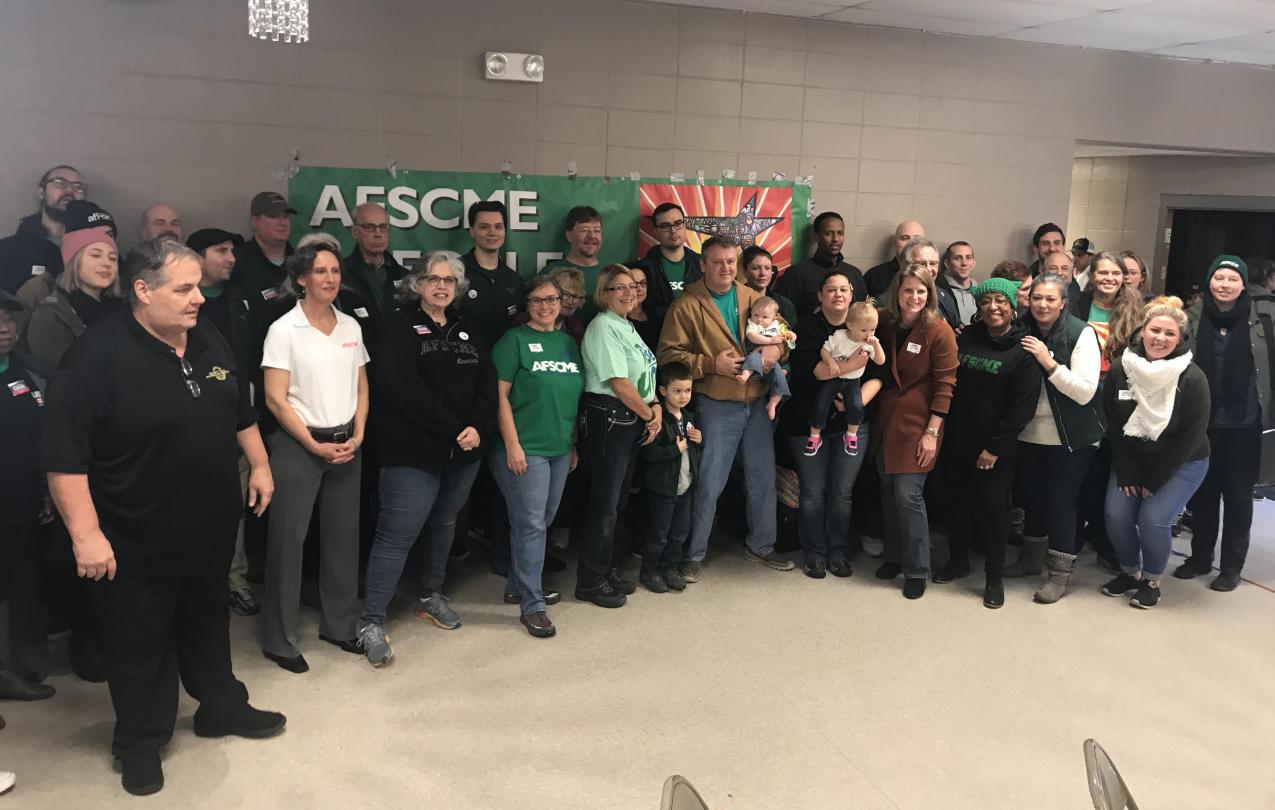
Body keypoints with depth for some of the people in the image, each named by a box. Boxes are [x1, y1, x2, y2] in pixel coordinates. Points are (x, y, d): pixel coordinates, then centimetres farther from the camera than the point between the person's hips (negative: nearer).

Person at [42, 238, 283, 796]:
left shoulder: (210, 343, 1)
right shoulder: (98, 356, -21)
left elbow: (239, 413, 17)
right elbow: (64, 456, -22)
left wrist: (259, 465, 15)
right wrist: (86, 534, -24)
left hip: (211, 528, 6)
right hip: (136, 541, -6)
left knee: (209, 624, 23)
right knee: (139, 645, 11)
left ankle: (222, 708, 42)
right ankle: (140, 744, 30)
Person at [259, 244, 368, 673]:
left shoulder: (350, 326, 7)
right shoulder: (284, 329, -7)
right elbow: (275, 398, -10)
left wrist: (357, 436, -2)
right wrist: (315, 445, -12)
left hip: (346, 444, 5)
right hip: (299, 445, -5)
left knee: (343, 537, 10)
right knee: (288, 541, 1)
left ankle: (339, 625, 24)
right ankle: (280, 639, 12)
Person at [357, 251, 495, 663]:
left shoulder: (466, 330, 15)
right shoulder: (401, 326, -4)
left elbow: (487, 383, 7)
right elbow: (404, 389, -17)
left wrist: (478, 428, -11)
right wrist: (453, 427, -18)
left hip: (463, 450, 7)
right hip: (413, 450, -6)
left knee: (445, 523, 18)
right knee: (398, 532, -7)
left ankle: (430, 596, 36)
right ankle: (372, 623, -1)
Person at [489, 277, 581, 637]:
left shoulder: (568, 343, 13)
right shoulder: (514, 340, -6)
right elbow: (500, 395, -11)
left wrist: (574, 444, 15)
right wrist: (512, 445, -16)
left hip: (560, 450, 7)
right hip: (525, 449, -7)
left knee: (541, 523, 14)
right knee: (531, 524, -5)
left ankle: (519, 586, 29)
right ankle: (532, 605, 2)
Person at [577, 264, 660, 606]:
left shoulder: (628, 326, 16)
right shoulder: (603, 327, -13)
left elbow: (645, 375, 18)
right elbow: (619, 383, -18)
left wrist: (656, 407, 1)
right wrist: (648, 415, -8)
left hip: (632, 422, 9)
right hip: (608, 420, -9)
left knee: (616, 500, 15)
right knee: (605, 503, -3)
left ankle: (605, 570, 26)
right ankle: (591, 581, 7)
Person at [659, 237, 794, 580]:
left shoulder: (753, 298, 8)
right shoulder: (687, 305, -7)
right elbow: (669, 355, -12)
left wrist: (777, 349, -7)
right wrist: (710, 364, -21)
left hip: (758, 402, 5)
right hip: (717, 406, -5)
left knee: (763, 478, 14)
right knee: (709, 484, 1)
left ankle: (761, 545, 32)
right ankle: (694, 554, 15)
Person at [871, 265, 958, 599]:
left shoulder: (939, 331, -10)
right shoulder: (885, 323, 4)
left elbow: (945, 384, -10)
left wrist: (932, 432, -14)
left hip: (918, 422, -5)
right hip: (886, 418, 5)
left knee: (908, 494, -7)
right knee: (889, 490, 10)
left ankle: (916, 570, 7)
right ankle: (894, 556, 28)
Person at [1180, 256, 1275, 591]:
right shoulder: (1194, 316, -1)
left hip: (1245, 424, -2)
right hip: (1202, 421, 2)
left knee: (1238, 494, 8)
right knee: (1202, 491, 13)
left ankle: (1232, 566, 20)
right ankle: (1200, 557, 28)